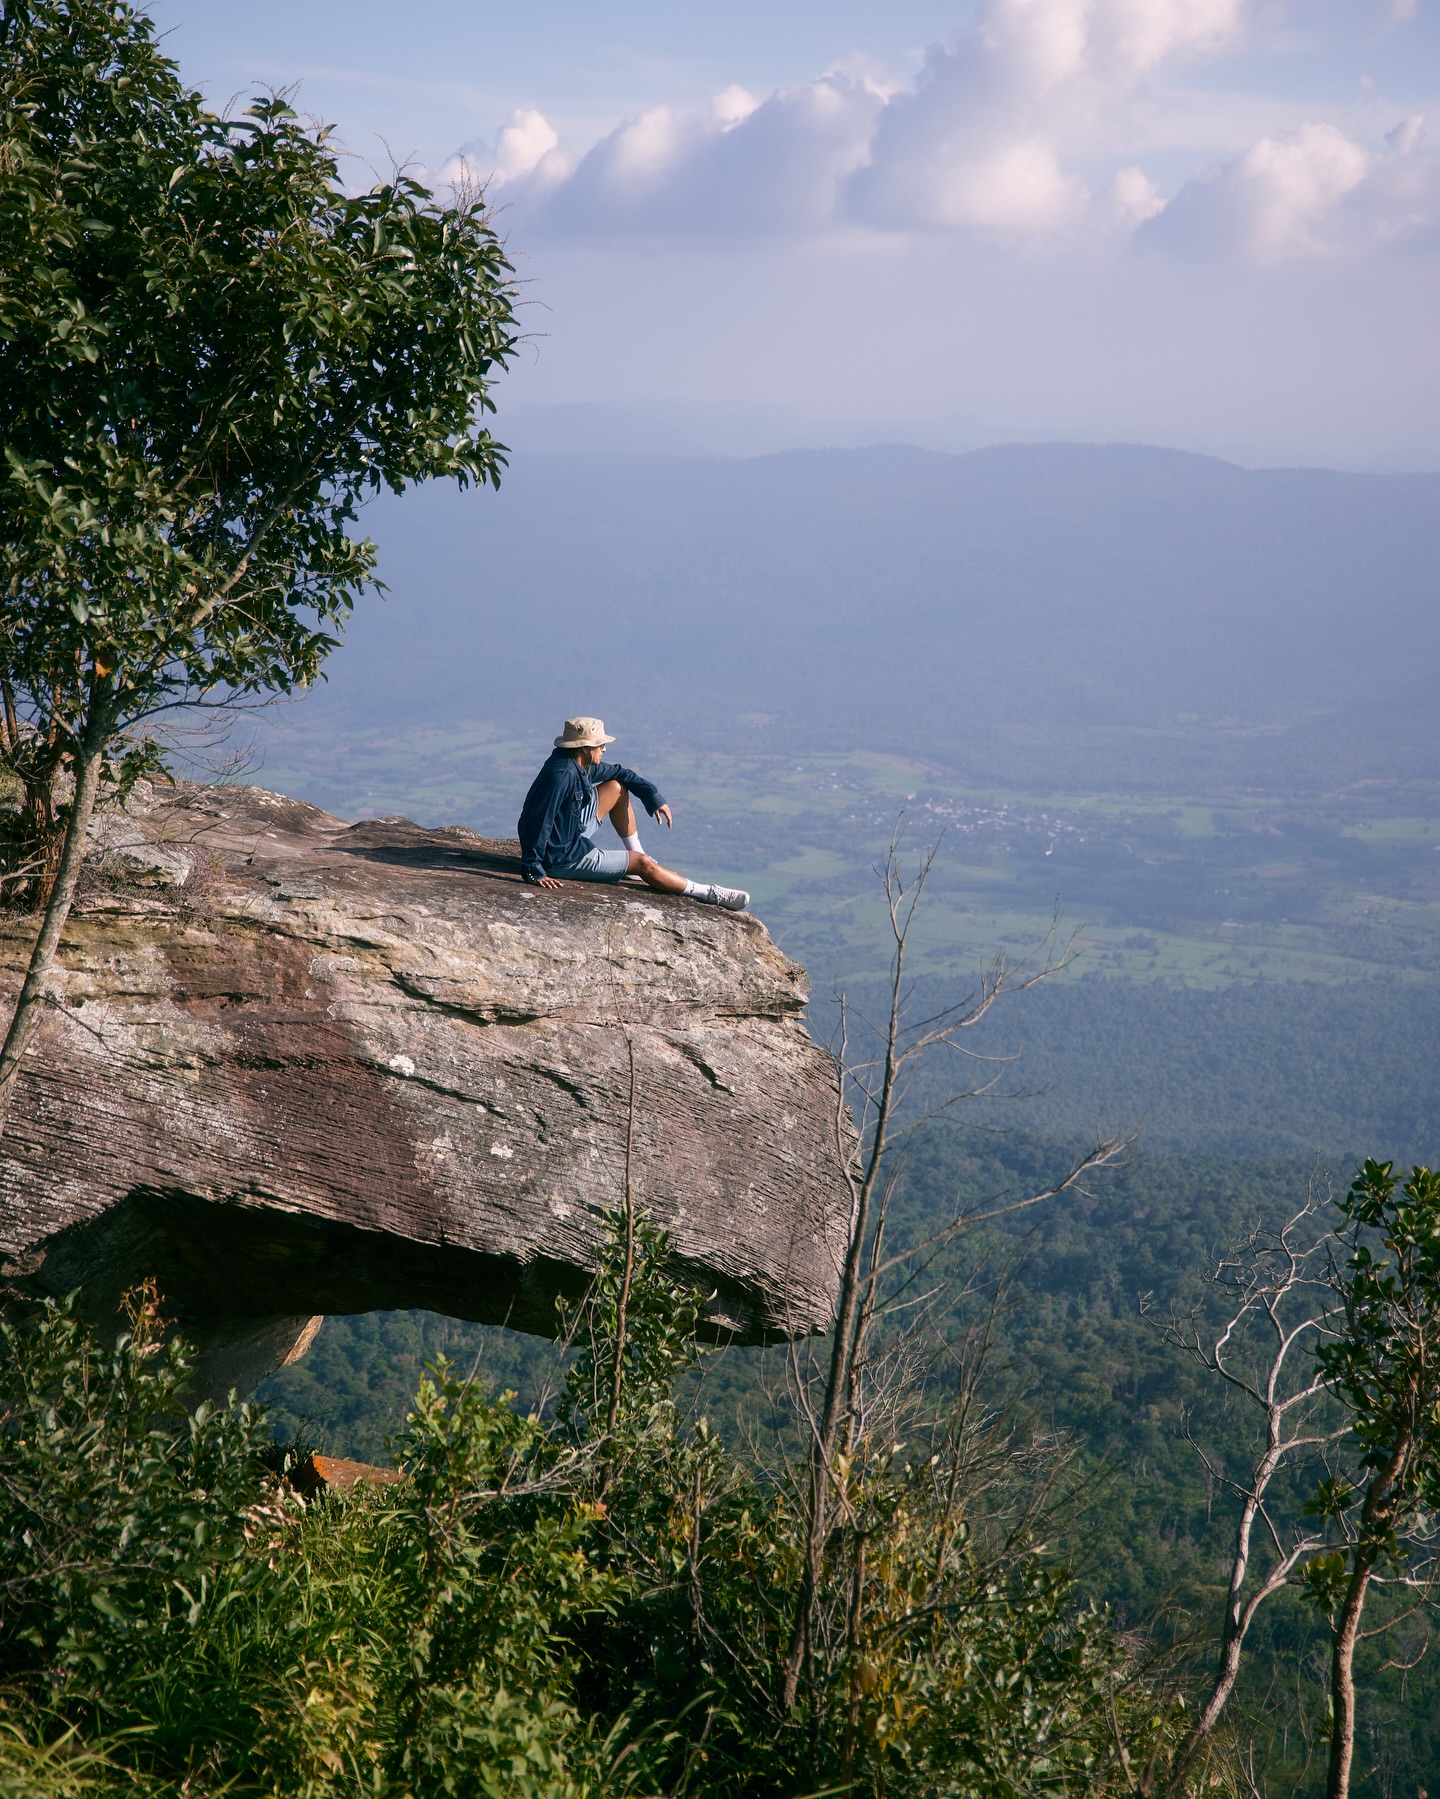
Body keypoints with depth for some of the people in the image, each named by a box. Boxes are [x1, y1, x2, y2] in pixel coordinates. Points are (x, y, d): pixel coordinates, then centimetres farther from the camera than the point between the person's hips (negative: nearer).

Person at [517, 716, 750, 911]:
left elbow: (619, 772, 16)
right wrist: (534, 871, -34)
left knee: (617, 787, 13)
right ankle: (709, 895, 6)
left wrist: (654, 797, 8)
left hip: (572, 833, 10)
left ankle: (636, 853, 22)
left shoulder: (580, 765, 0)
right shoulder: (561, 775, -29)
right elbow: (540, 821, -33)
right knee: (643, 863, -4)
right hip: (561, 858, -10)